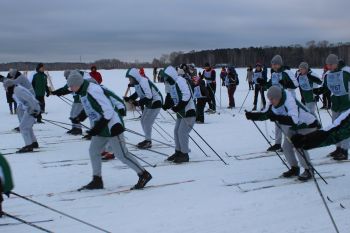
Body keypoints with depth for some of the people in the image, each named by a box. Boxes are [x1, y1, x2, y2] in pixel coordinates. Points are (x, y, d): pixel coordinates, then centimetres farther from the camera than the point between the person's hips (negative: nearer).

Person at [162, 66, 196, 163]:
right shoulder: (169, 84, 7)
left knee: (182, 132, -10)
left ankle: (184, 155, 1)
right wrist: (166, 105, 0)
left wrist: (178, 107, -34)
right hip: (181, 112, 9)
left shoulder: (180, 82, -21)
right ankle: (178, 152, 25)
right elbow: (170, 96, 18)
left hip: (189, 111, -9)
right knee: (176, 131, 12)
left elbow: (187, 95, -30)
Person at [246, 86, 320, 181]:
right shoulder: (275, 104, -11)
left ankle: (308, 170, -4)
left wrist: (276, 117, -59)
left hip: (308, 126, -9)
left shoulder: (289, 102, -36)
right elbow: (265, 114, -2)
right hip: (294, 127, 9)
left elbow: (293, 120, -50)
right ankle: (294, 168, 21)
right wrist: (252, 115, -18)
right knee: (286, 146, 2)